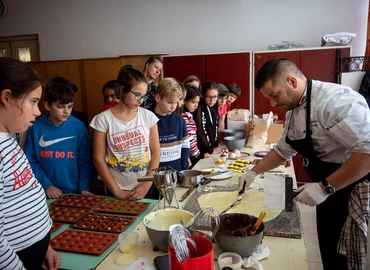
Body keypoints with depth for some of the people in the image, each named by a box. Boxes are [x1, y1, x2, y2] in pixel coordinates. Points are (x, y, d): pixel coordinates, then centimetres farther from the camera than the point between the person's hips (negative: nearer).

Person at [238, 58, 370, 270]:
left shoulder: (335, 101, -25)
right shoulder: (294, 110, 5)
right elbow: (283, 150, 16)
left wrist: (325, 187, -28)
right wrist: (254, 172, 10)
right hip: (330, 192, 8)